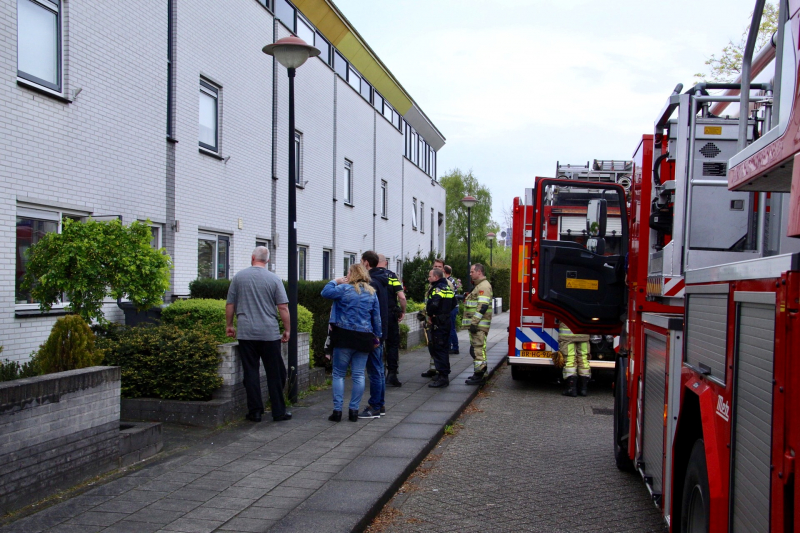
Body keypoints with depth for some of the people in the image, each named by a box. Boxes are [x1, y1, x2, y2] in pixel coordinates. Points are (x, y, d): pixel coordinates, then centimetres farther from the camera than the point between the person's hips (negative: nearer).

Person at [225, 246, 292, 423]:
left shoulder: (239, 277, 3)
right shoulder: (274, 279, -2)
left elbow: (230, 304, 7)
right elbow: (283, 307, -5)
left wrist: (229, 325, 20)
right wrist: (287, 330, 4)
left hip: (246, 333, 1)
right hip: (269, 333, -1)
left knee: (251, 372, 6)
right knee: (275, 373, 6)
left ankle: (255, 411, 8)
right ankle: (278, 411, 10)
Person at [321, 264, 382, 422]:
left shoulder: (345, 289, -7)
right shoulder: (372, 293, 8)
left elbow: (326, 292, -6)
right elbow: (376, 317, 10)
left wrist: (335, 281, 10)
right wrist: (377, 335, 19)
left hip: (345, 336, -4)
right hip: (364, 338, 4)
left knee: (339, 374, 5)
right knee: (358, 375, 7)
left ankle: (337, 410, 2)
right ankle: (354, 410, 8)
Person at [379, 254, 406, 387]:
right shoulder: (392, 276, -3)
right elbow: (402, 297, -10)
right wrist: (403, 311, 4)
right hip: (390, 315, -1)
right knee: (393, 344, 7)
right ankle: (392, 373, -3)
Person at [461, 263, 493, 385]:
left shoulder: (484, 286, -13)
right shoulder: (478, 286, 21)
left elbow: (482, 306, -22)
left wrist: (474, 322, -24)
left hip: (479, 325, -11)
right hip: (475, 324, 11)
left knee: (478, 349, -11)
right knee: (476, 349, 15)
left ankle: (479, 375, -10)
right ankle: (479, 373, 22)